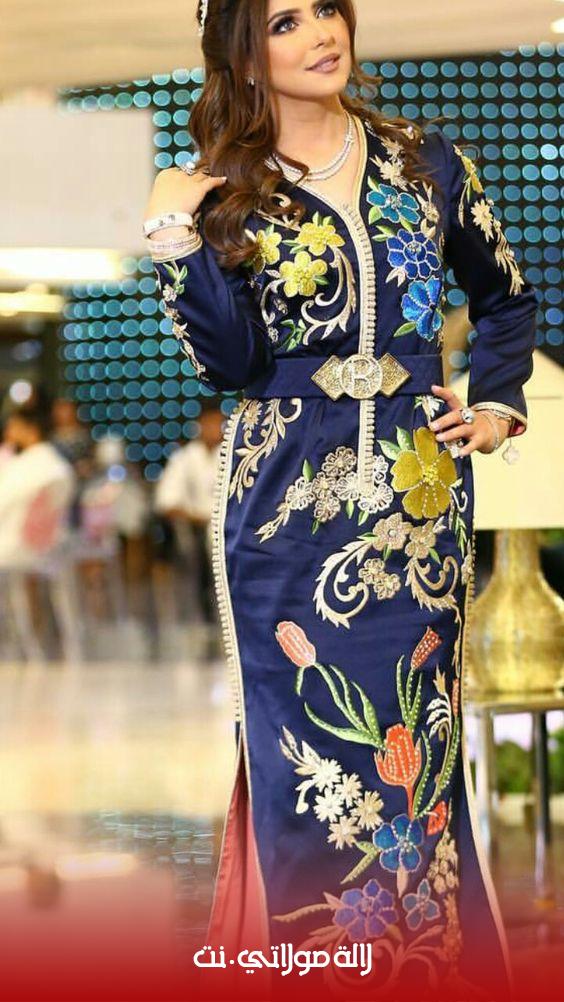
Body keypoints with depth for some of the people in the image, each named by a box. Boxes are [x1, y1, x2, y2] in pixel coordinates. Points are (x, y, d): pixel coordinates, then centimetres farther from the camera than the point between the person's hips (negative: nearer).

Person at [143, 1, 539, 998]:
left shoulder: (424, 159, 6)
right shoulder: (226, 195, 0)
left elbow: (506, 295, 20)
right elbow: (232, 364, -10)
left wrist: (496, 405, 10)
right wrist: (177, 239, -18)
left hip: (422, 501, 2)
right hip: (289, 510, -2)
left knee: (417, 732, 7)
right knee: (312, 745, 1)